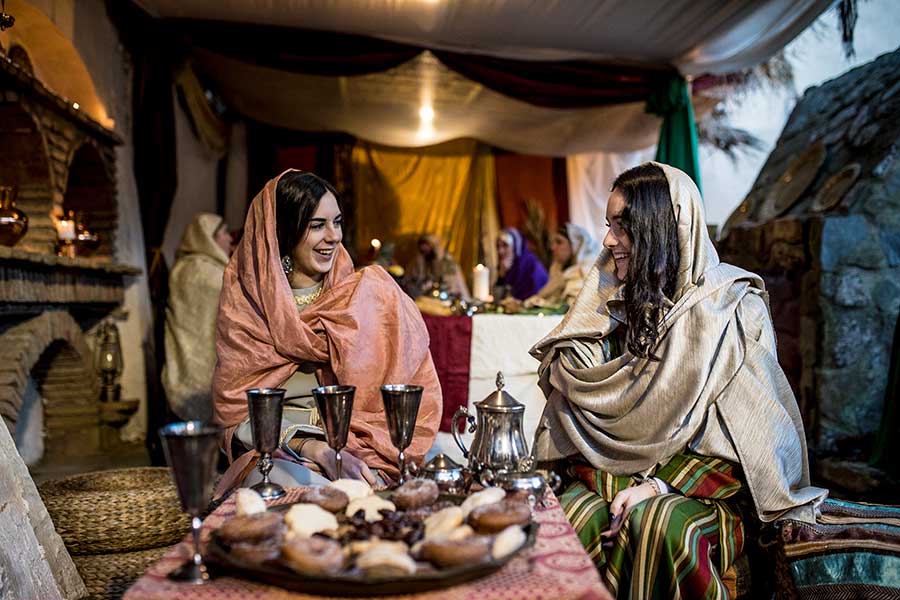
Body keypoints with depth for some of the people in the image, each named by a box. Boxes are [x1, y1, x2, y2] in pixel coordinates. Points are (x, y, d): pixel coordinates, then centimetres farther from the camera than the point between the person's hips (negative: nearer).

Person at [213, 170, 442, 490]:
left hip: (360, 452, 0)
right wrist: (317, 450, -19)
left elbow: (414, 391, 1)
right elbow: (238, 412, -2)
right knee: (278, 478, -34)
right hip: (277, 455, 1)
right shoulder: (246, 305, 2)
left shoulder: (371, 292, 1)